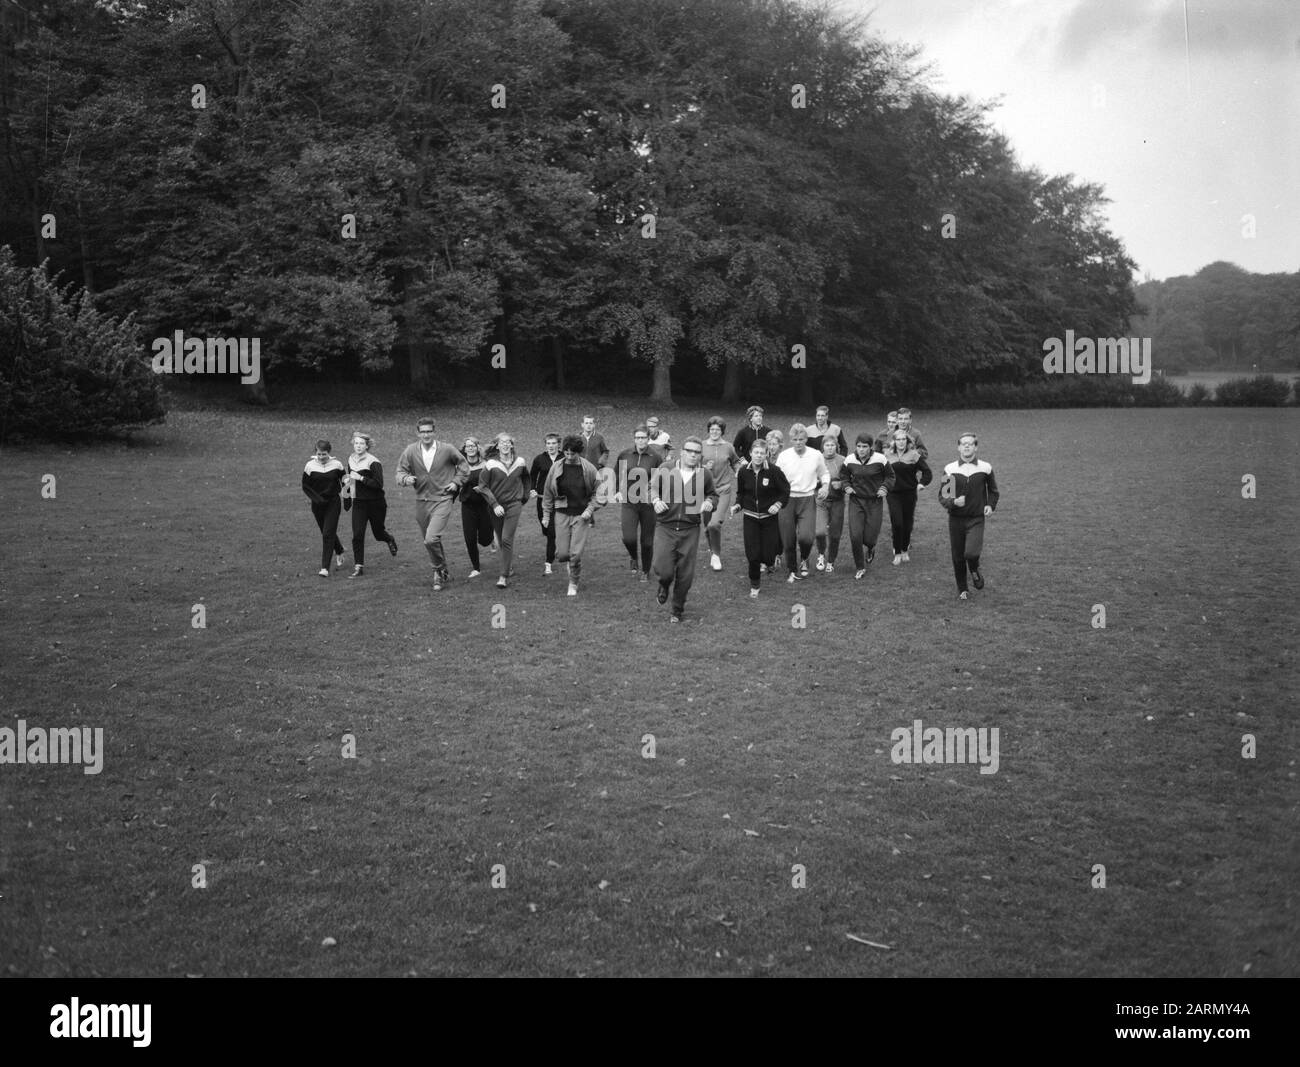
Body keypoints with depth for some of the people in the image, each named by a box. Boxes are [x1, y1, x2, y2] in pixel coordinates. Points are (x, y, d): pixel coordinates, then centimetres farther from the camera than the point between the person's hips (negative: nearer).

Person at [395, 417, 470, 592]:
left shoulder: (447, 449, -7)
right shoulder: (411, 451, -3)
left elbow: (463, 465, 10)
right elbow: (400, 471, 5)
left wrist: (456, 482, 0)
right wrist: (406, 478, -17)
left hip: (442, 500, -4)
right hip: (421, 501, 4)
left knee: (431, 539, -20)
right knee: (429, 541, 14)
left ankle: (439, 571, 4)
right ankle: (443, 573, 34)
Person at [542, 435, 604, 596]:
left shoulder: (589, 469, -5)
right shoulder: (556, 468, -1)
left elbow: (598, 492, 4)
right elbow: (548, 493, 7)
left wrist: (590, 509, -8)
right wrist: (546, 515, 7)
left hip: (581, 516, -1)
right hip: (562, 514, 1)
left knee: (576, 554, -8)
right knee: (562, 554, -2)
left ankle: (573, 584, 13)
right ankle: (570, 562, 35)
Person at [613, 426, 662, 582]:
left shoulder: (656, 457, -8)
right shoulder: (625, 455, 0)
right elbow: (616, 474, 16)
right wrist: (618, 491, 5)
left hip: (648, 504, -1)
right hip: (629, 503, 1)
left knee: (647, 541, 6)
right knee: (628, 538, -13)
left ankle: (645, 571, 29)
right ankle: (634, 559, 21)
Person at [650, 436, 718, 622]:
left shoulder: (704, 475, 2)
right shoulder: (666, 470, 0)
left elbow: (713, 495, 15)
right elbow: (653, 488, 12)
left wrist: (709, 502, -7)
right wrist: (656, 500, -9)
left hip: (690, 531, 1)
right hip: (665, 528, -1)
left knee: (685, 575, 4)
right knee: (663, 570, -9)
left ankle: (677, 610, 25)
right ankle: (664, 586, 29)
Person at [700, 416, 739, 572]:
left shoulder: (728, 448, 2)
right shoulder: (702, 446, 1)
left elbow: (735, 464, 20)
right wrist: (704, 468, -11)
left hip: (724, 490, -2)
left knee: (715, 524, -19)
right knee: (707, 527, 7)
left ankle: (716, 554, 2)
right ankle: (712, 550, 34)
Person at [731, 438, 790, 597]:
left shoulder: (774, 471, -12)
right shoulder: (743, 471, -4)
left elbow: (785, 490, -3)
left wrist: (779, 504, -18)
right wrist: (737, 505, -7)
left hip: (769, 516, -1)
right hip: (750, 517, 1)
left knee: (768, 553, 0)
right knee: (752, 554, -3)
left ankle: (766, 561, 39)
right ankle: (754, 585, 16)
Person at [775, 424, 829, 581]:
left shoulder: (816, 456, 0)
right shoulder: (783, 456, 0)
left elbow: (824, 474, 15)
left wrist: (825, 486, -3)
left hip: (808, 500, -1)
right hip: (787, 500, 1)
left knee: (805, 537, -17)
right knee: (788, 540, 3)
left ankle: (804, 560, 17)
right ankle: (793, 571, 25)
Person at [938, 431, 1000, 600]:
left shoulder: (985, 468, 1)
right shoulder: (950, 469, -2)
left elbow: (993, 491, 17)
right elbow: (942, 496, 2)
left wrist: (991, 505, -1)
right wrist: (953, 502, -18)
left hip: (976, 519, -1)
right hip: (956, 519, 1)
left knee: (971, 553, -20)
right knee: (957, 558, 7)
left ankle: (975, 571, 16)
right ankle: (962, 590, 28)